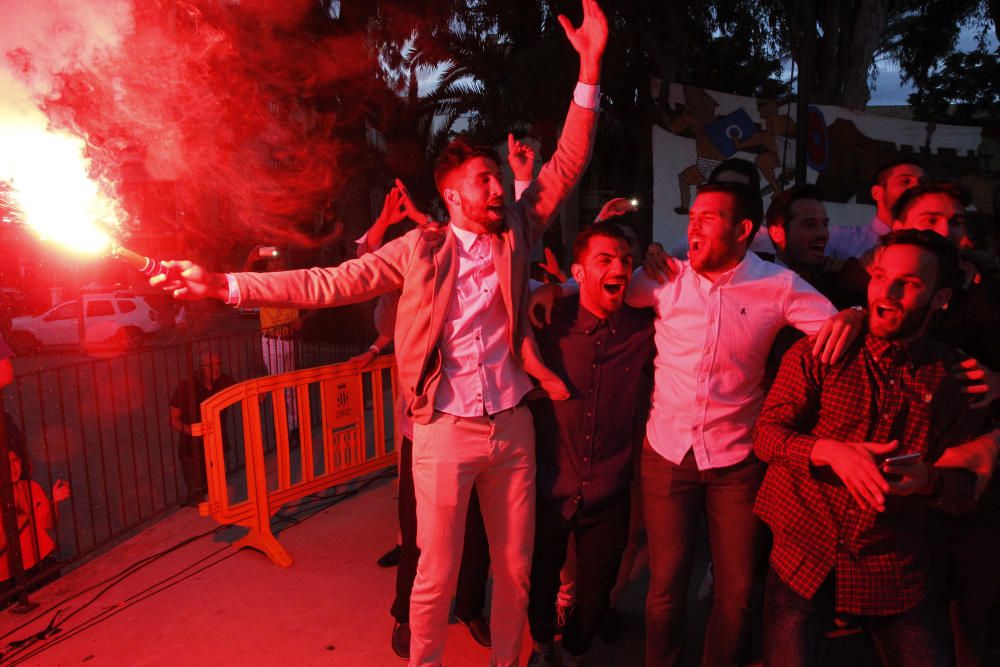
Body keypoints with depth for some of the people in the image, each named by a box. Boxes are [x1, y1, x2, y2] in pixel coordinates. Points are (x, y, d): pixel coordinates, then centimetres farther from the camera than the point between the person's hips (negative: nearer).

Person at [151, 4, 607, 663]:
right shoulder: (420, 249, -4)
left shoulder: (517, 234, 4)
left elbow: (568, 164, 1)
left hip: (513, 429, 3)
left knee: (516, 569, 16)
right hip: (447, 433, -3)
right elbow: (329, 283, -6)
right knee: (436, 578, 9)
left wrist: (591, 68, -6)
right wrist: (224, 283, -11)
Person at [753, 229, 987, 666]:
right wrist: (830, 451, -26)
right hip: (802, 554, -1)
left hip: (893, 574, 2)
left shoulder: (956, 379, -1)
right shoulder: (817, 354, -5)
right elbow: (766, 433, -8)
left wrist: (929, 480, -21)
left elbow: (966, 487, 2)